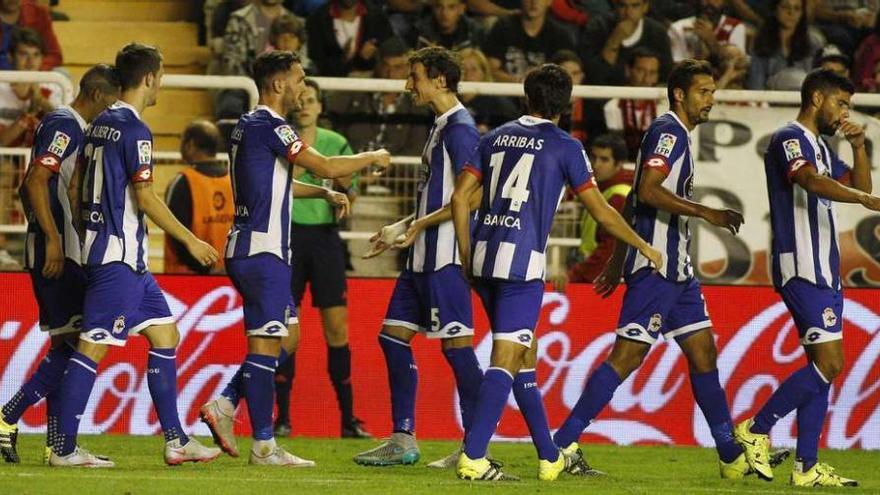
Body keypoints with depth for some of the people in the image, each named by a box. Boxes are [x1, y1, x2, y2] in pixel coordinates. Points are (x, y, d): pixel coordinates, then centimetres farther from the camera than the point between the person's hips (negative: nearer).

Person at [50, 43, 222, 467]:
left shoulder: (100, 124, 13)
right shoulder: (134, 130, -14)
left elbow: (78, 186, 17)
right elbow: (144, 197, -18)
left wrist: (88, 236, 26)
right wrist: (191, 241, -11)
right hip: (118, 254, -10)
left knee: (165, 333, 12)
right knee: (93, 347, -7)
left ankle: (175, 440, 12)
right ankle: (64, 449, -6)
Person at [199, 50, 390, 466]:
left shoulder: (251, 125, 17)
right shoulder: (267, 126, -14)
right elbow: (325, 166, -17)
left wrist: (325, 194, 24)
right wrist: (373, 158, -2)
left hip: (254, 250, 10)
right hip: (261, 251, -10)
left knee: (287, 338, 15)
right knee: (266, 343, -6)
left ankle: (224, 405, 9)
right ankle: (264, 447, -4)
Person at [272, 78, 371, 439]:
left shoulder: (336, 144, 9)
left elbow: (351, 199, 13)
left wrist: (345, 183, -8)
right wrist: (296, 170, -17)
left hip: (325, 236, 2)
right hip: (286, 234, -2)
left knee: (337, 329, -2)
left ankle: (349, 419, 2)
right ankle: (283, 417, 3)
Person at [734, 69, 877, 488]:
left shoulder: (820, 146, 21)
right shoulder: (790, 139, -9)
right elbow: (811, 181, -28)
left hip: (824, 271, 10)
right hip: (802, 268, -10)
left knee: (822, 366, 6)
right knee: (828, 363, -15)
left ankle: (807, 466, 6)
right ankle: (756, 430, -6)